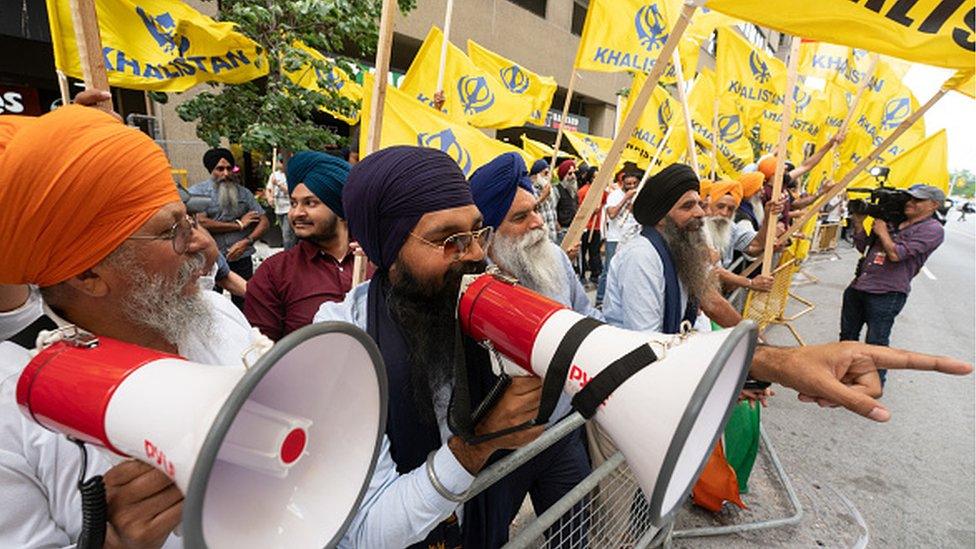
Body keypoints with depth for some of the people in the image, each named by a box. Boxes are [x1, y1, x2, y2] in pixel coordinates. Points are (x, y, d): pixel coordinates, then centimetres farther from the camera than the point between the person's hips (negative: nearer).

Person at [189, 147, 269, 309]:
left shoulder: (243, 192, 9)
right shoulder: (197, 191, -1)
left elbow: (263, 221, 5)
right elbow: (201, 222, -14)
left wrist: (246, 242, -12)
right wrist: (239, 225, -8)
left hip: (241, 260, 2)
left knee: (243, 306, 11)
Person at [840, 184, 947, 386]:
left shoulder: (932, 230, -7)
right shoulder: (892, 220, 12)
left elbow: (896, 254, -18)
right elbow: (863, 247, 14)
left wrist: (882, 231, -5)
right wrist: (859, 221, 4)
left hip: (886, 295, -7)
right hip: (858, 286, 7)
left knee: (876, 344, 2)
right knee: (847, 335, 19)